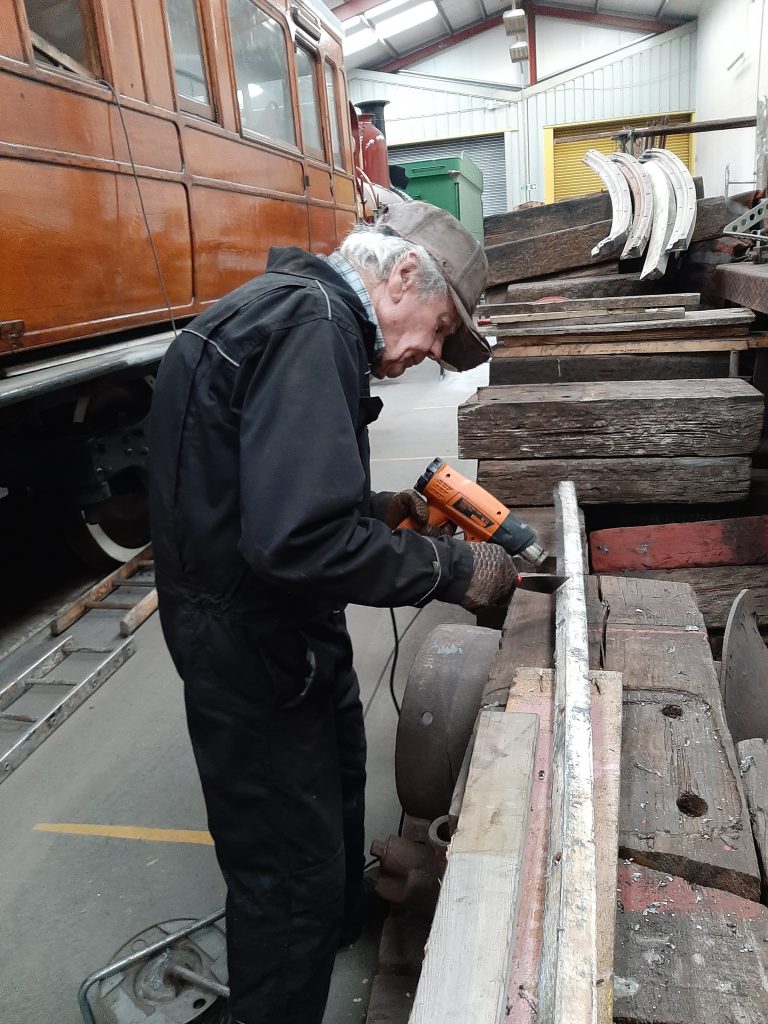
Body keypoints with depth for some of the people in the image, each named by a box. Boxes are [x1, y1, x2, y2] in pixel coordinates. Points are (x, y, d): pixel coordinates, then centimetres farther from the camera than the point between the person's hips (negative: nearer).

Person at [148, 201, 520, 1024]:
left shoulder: (295, 311, 11)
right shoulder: (312, 323, -24)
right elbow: (299, 539, -34)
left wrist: (381, 510, 6)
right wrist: (452, 568, -22)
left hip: (285, 627, 12)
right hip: (249, 646, -11)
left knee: (336, 778, 30)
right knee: (290, 868, 5)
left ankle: (342, 926, 57)